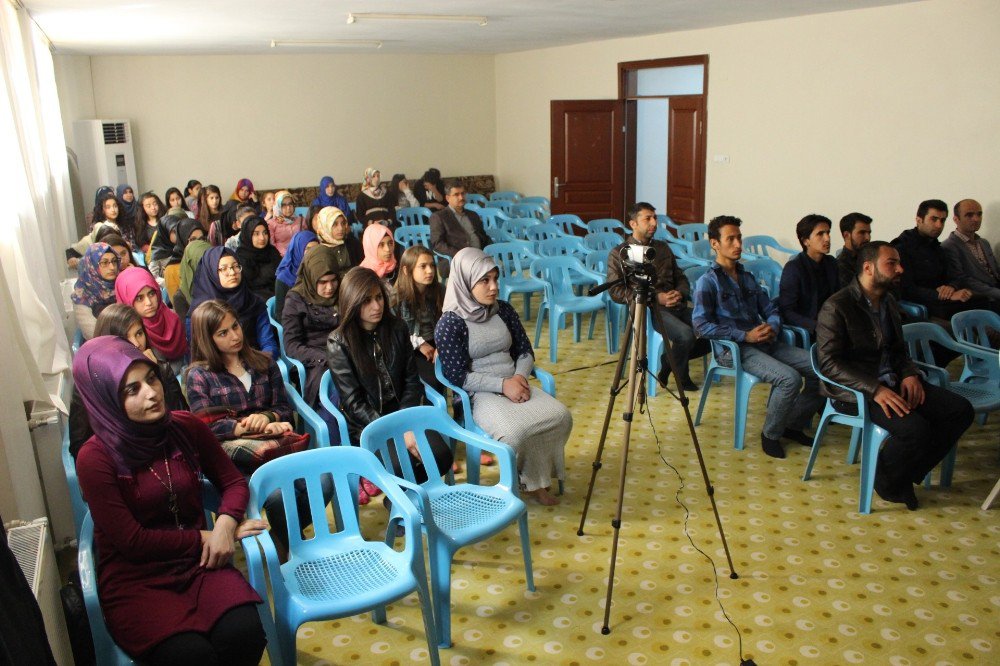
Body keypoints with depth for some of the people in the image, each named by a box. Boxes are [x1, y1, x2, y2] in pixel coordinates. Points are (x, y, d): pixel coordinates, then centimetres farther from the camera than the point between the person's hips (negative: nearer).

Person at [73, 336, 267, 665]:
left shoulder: (187, 428, 0)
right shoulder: (95, 459, -12)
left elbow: (233, 482, 10)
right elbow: (132, 542, -10)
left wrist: (225, 523, -10)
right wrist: (203, 537, -8)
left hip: (197, 563, 3)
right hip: (134, 579, -3)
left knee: (244, 635, -25)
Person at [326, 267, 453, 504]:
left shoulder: (397, 328, 3)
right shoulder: (338, 343, -9)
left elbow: (412, 382, 5)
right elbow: (354, 403, -12)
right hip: (365, 424, -4)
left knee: (441, 455, -20)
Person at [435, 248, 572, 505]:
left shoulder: (504, 310, 8)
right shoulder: (450, 323, -9)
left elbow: (525, 351, 13)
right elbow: (458, 377, -13)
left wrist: (520, 376, -9)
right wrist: (503, 385, -19)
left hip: (514, 384, 6)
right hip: (478, 395, -6)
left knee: (560, 416, -20)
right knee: (515, 432, -33)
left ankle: (538, 476, 2)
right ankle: (531, 481, -2)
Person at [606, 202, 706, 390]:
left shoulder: (663, 248, 22)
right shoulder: (619, 253, 4)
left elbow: (681, 278, 22)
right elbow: (616, 292, -6)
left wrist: (680, 293, -4)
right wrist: (656, 297, -14)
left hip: (676, 305, 6)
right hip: (647, 309, -6)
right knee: (686, 334, -31)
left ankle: (669, 361, 7)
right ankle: (681, 377, -2)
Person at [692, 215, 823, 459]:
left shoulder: (748, 277, 20)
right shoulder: (707, 282, -3)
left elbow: (771, 310, 21)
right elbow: (701, 325, -14)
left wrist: (773, 327, -4)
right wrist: (745, 336, -18)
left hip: (765, 342, 7)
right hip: (733, 349, -7)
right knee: (790, 378, -28)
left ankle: (793, 424, 11)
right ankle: (770, 434, -4)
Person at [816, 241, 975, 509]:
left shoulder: (888, 302, 15)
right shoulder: (836, 307, -13)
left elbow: (899, 349, 22)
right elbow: (829, 362, -19)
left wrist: (910, 374, -1)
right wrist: (875, 389, -29)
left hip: (893, 382, 9)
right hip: (855, 390, -8)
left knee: (961, 410, -7)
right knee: (914, 428, -29)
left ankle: (905, 476, 3)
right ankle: (887, 482, 1)